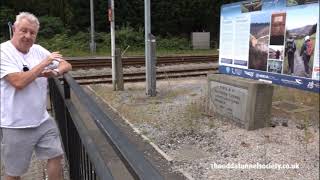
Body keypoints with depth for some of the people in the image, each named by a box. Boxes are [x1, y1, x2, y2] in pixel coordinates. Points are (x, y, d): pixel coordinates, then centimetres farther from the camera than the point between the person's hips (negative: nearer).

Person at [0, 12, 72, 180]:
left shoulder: (38, 50, 4)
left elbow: (67, 65, 8)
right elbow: (19, 82, -24)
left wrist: (55, 72, -14)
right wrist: (44, 63, -17)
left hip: (43, 121, 5)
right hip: (15, 126, -5)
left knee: (56, 155, 12)